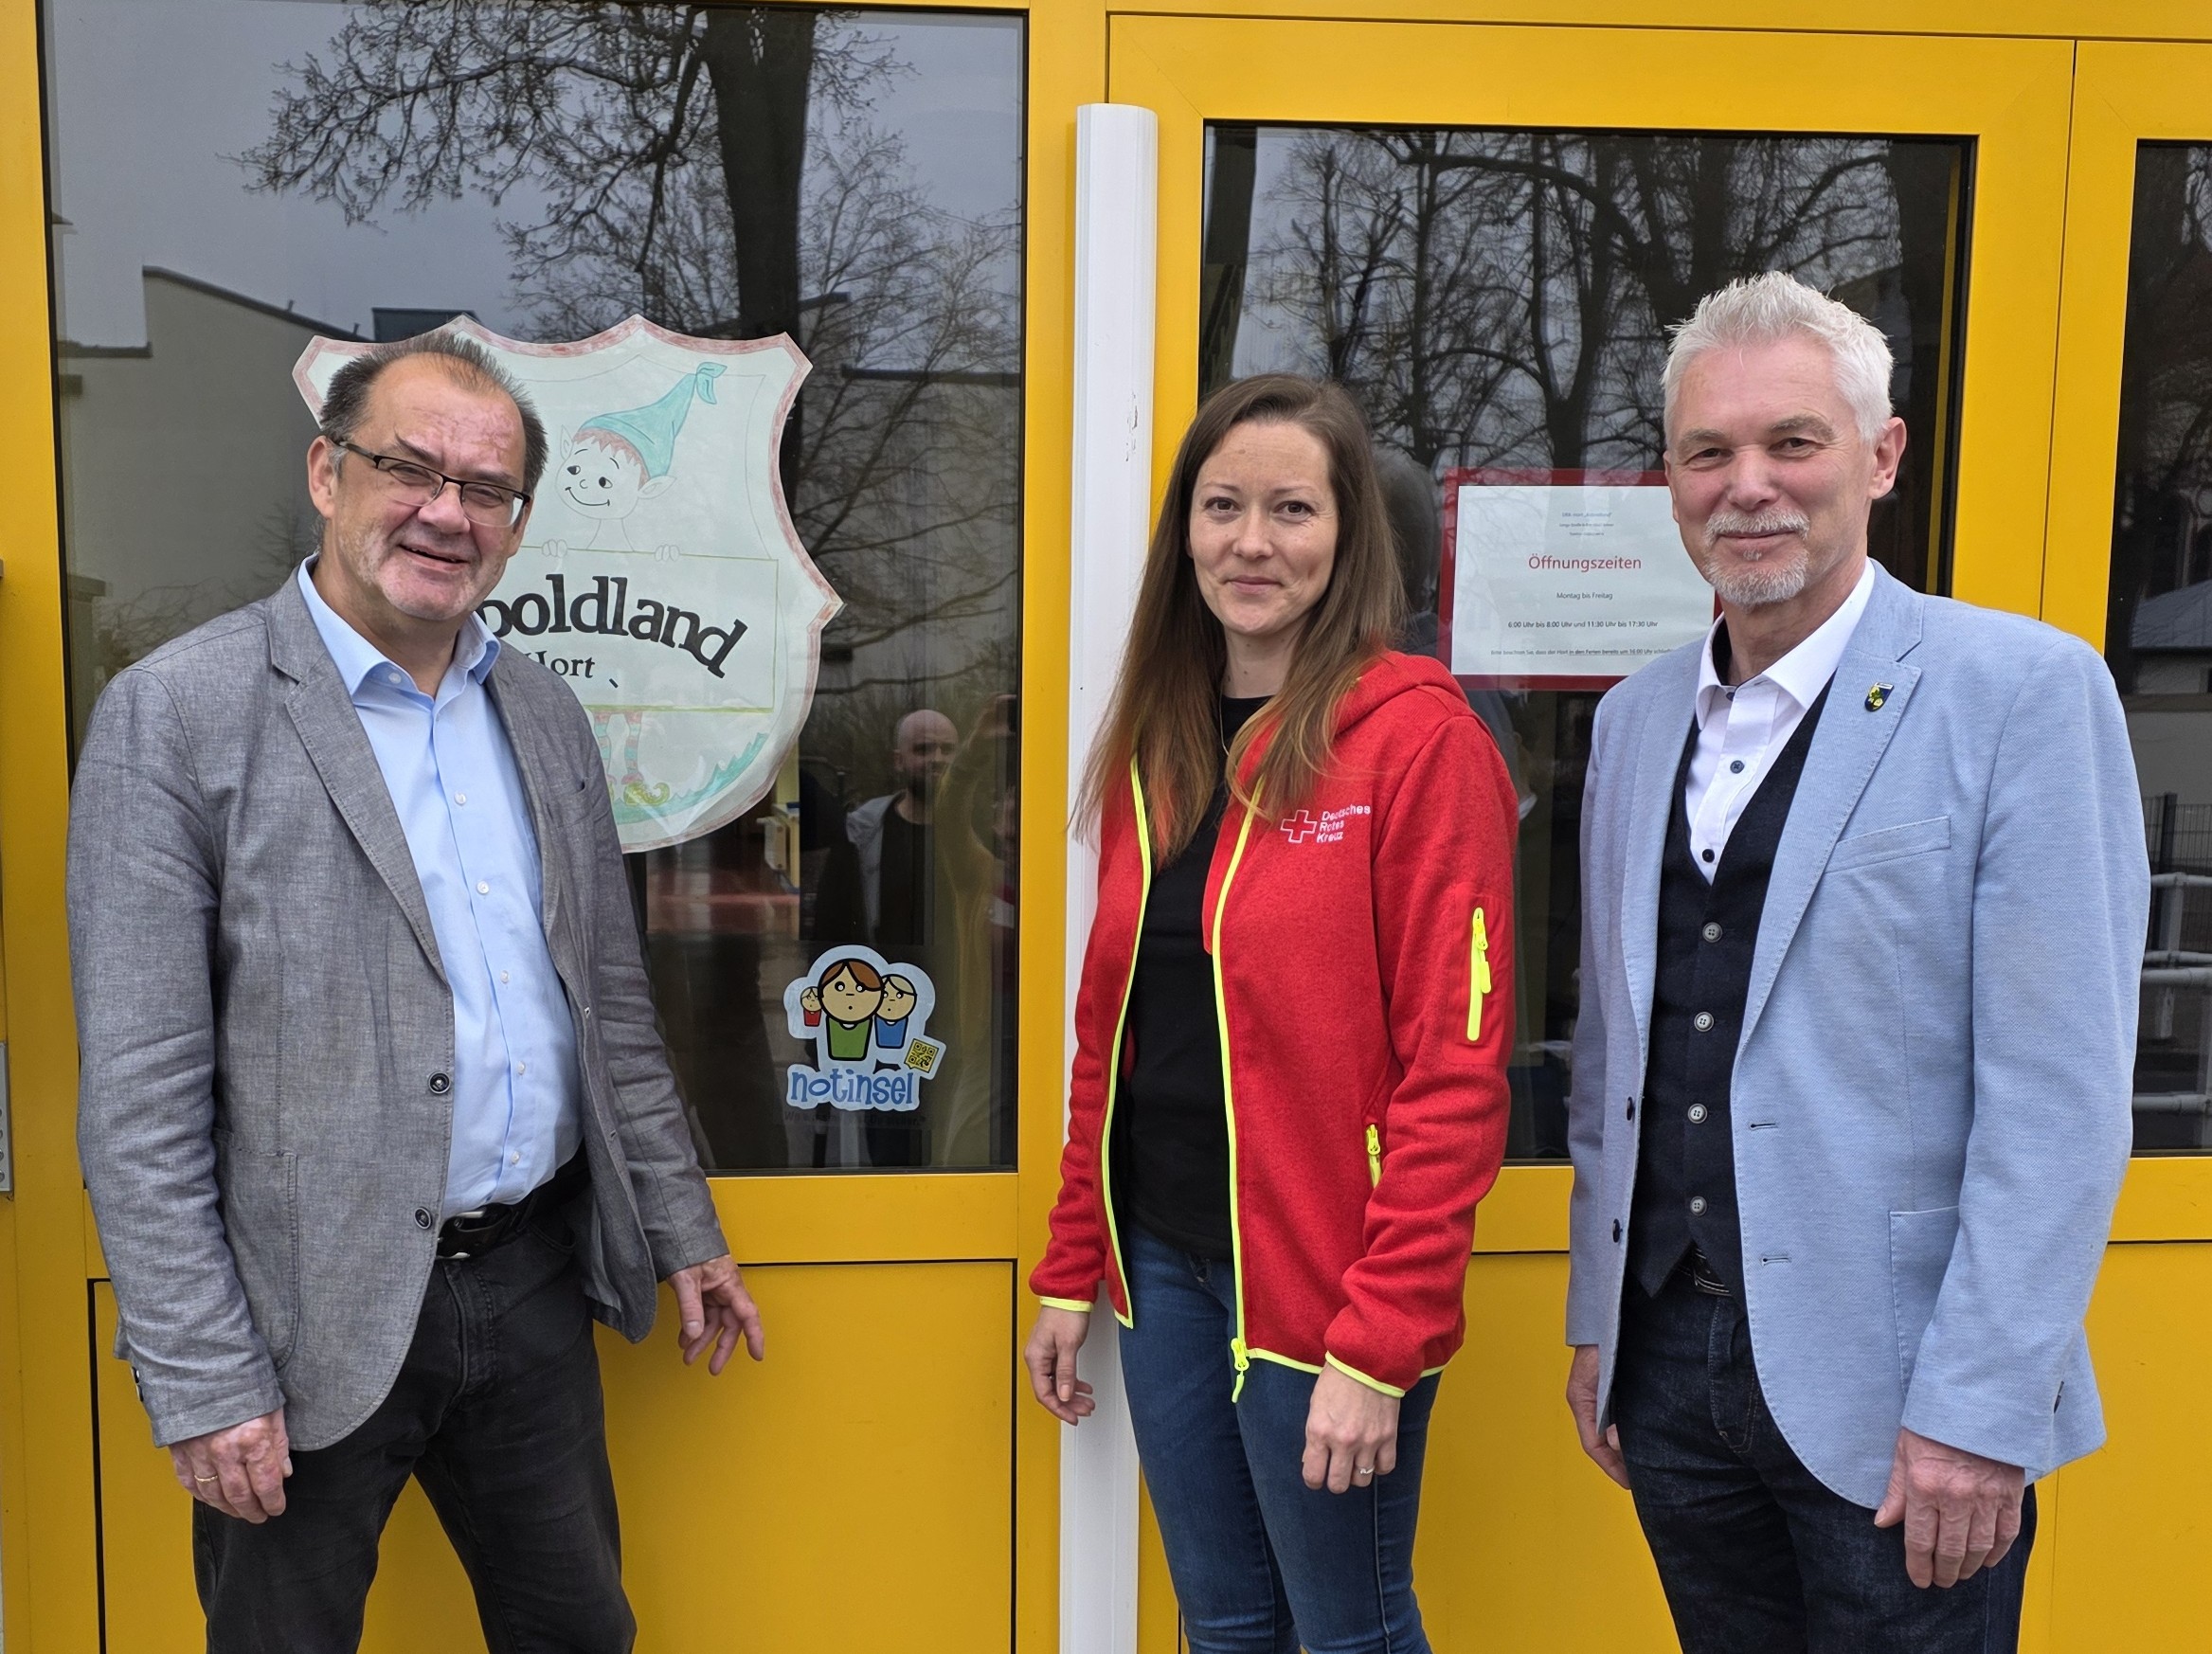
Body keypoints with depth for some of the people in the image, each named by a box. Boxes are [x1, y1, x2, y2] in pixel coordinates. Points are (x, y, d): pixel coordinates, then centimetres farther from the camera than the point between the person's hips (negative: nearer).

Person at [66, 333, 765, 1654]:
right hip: (316, 1321, -5)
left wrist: (683, 1234, 13)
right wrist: (202, 1383, -14)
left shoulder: (546, 713, 7)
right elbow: (138, 1093, -12)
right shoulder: (177, 712, -11)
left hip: (535, 1288, 5)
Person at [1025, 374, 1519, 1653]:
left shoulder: (1418, 736, -13)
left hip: (1318, 1280, -6)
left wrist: (1382, 1344, -18)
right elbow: (1110, 1032, 10)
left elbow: (1455, 1069, -16)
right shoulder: (1155, 742, 7)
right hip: (1164, 1260, 6)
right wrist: (1072, 1271, 10)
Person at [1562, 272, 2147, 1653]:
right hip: (1670, 1362, 5)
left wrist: (1980, 1412, -16)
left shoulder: (2027, 690, -10)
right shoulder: (1635, 721, 8)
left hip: (1888, 1392, -5)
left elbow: (2061, 1094, -13)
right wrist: (1598, 1320, 11)